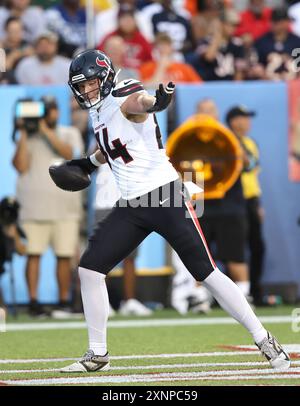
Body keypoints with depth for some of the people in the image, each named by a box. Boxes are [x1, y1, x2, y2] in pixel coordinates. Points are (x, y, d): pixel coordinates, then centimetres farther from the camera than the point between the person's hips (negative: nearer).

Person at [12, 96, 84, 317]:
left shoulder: (70, 133, 13)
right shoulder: (29, 138, 10)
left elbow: (69, 153, -8)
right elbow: (21, 166, -3)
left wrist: (47, 131, -11)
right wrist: (23, 136, -6)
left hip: (65, 206, 1)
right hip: (34, 206, -1)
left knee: (65, 255, 0)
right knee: (34, 253, -7)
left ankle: (64, 302, 6)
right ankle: (33, 301, -5)